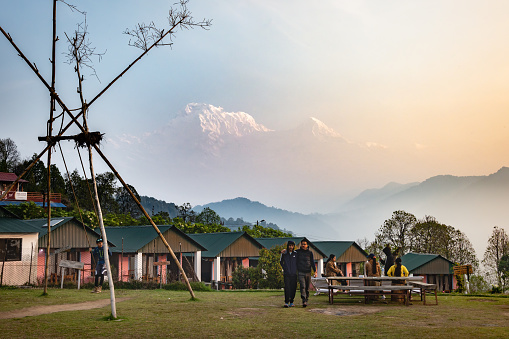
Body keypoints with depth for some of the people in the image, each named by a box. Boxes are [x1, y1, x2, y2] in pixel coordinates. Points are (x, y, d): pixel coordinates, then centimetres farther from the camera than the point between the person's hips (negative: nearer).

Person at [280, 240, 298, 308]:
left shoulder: (296, 254, 3)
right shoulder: (284, 254, 2)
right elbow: (281, 262, 17)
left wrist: (297, 270, 7)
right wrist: (284, 268, 8)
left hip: (294, 274, 1)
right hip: (287, 274, -1)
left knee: (293, 288, 3)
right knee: (287, 287, -13)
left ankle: (291, 302, 14)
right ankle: (286, 302, -14)